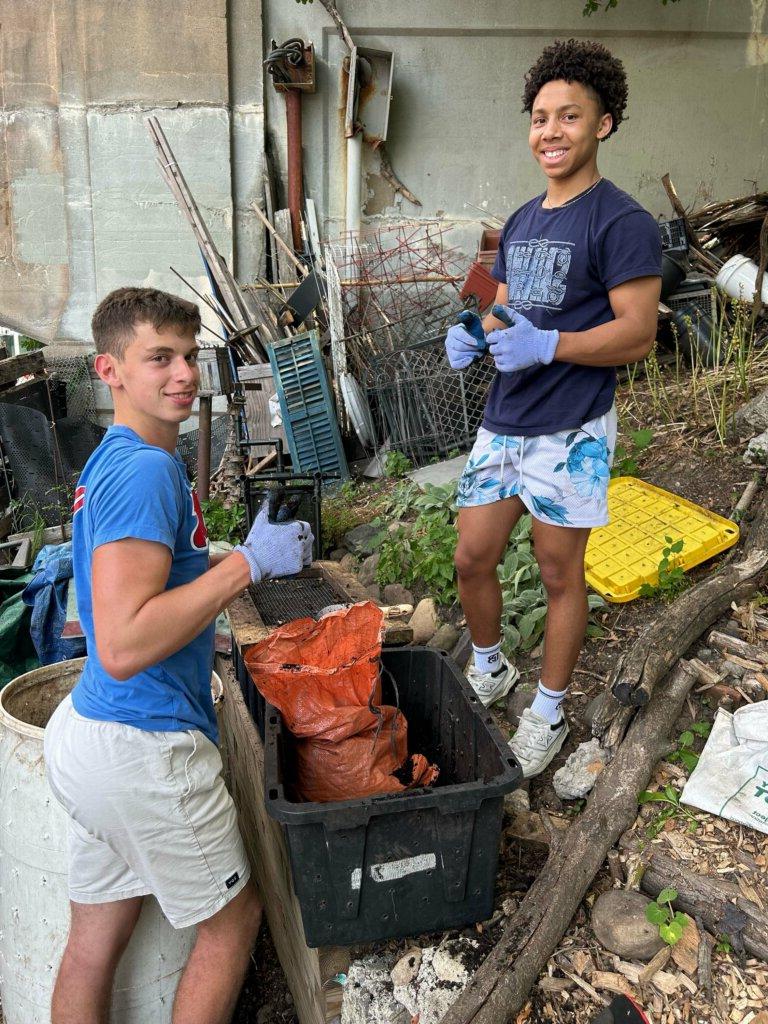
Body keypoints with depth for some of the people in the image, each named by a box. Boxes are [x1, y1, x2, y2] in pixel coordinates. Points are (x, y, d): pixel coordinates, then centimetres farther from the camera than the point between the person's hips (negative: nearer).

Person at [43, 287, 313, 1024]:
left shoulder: (111, 459, 10)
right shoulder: (147, 469, -21)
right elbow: (124, 646, -28)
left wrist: (236, 558, 15)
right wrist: (249, 561, -23)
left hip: (83, 732, 9)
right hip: (145, 748, -9)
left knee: (93, 941, 23)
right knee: (233, 919, 15)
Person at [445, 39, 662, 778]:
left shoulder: (622, 224, -9)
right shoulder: (521, 222, 14)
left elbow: (637, 334, -14)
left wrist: (545, 346, -27)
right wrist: (473, 338, -4)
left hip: (570, 432, -7)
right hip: (502, 422, 7)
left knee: (560, 577, 6)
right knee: (471, 559, 10)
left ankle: (548, 714, 26)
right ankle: (489, 672, 37)